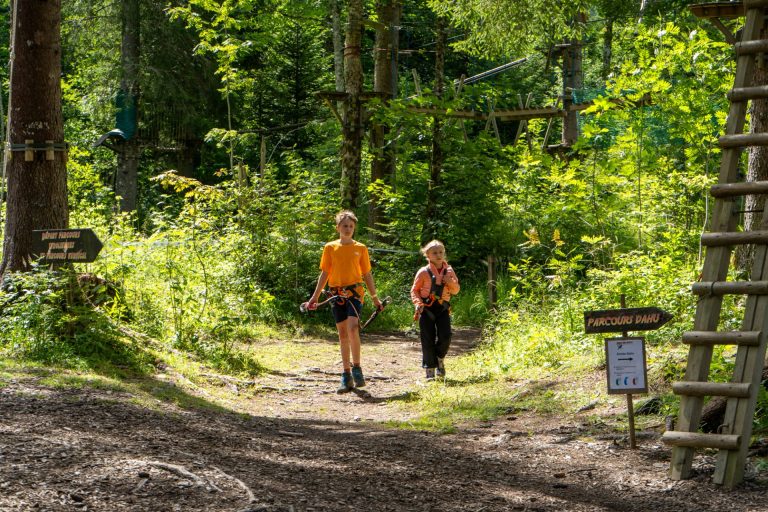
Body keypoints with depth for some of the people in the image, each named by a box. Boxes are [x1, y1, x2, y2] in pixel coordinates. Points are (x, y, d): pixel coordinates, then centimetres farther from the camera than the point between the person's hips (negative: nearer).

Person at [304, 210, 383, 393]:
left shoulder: (360, 248, 5)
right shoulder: (330, 248, 8)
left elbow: (367, 274, 11)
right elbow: (324, 273, 11)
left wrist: (375, 298, 12)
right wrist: (315, 296, 5)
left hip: (354, 292, -2)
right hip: (337, 293, 2)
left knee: (352, 328, -22)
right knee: (342, 333, 7)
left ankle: (356, 368, -11)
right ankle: (347, 375, 13)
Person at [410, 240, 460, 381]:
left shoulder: (449, 271, 8)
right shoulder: (424, 272, -2)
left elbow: (456, 290, 11)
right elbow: (414, 290, 2)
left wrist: (450, 282, -9)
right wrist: (418, 304, -14)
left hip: (443, 307, 2)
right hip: (427, 308, -2)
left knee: (445, 337, -12)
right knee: (428, 340, -1)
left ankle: (440, 359, 17)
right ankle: (430, 370, 7)